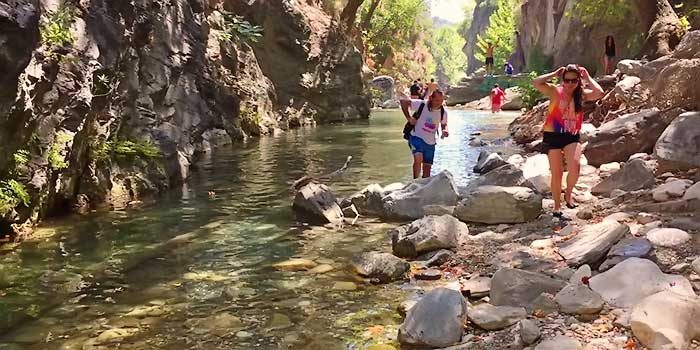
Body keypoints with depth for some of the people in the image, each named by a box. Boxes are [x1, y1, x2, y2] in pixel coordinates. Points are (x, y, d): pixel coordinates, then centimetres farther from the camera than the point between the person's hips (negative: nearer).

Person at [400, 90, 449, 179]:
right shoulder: (422, 105, -14)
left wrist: (445, 130, -5)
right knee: (418, 159, -29)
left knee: (427, 167, 10)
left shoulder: (443, 113, 0)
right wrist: (408, 118, -11)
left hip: (430, 142, 5)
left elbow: (444, 124, 19)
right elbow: (403, 102, -9)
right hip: (417, 137, -5)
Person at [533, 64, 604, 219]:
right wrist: (554, 74, -11)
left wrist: (587, 77, -5)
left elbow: (599, 93, -16)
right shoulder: (555, 92, -6)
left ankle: (568, 194, 9)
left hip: (572, 136, 1)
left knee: (575, 167, -22)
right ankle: (557, 208, 22)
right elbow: (536, 83, -20)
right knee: (557, 173, 5)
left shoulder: (582, 94, 2)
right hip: (553, 135, -1)